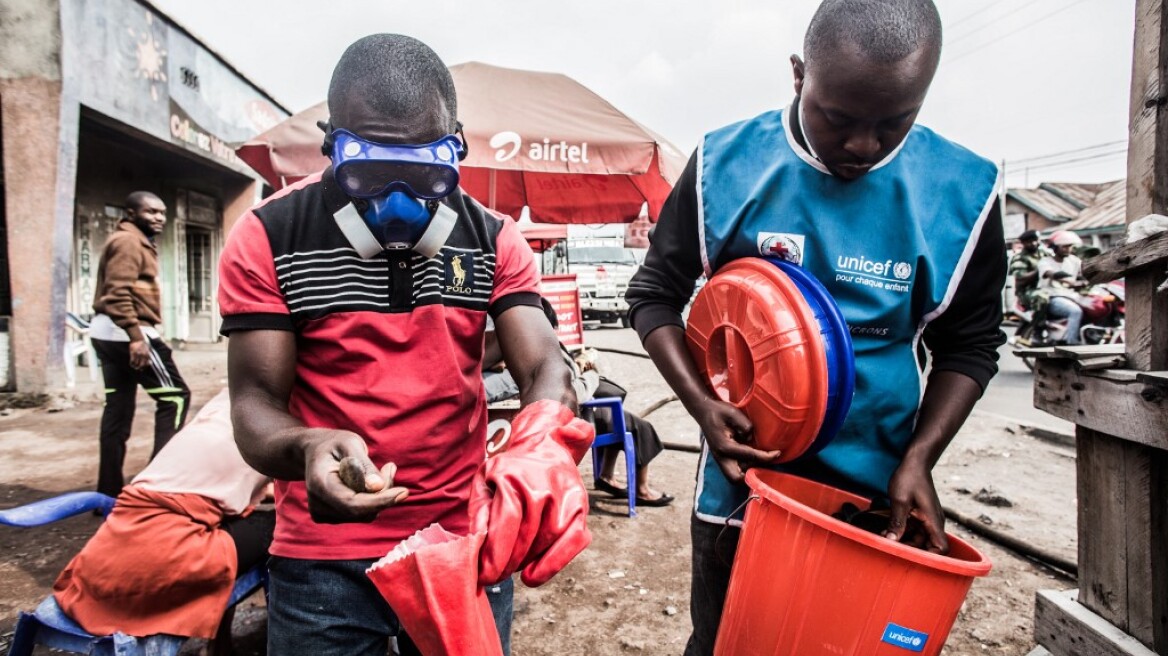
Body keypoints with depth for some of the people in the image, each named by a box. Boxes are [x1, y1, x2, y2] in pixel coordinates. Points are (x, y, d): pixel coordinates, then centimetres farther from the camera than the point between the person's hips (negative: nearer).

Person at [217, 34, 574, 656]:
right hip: (323, 562, -1)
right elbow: (255, 403, -9)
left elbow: (543, 368, -9)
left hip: (467, 547, 2)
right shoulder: (267, 239, -8)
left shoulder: (493, 240, -2)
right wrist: (307, 448, -33)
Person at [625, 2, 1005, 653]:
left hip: (879, 498, 1)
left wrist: (918, 460, -10)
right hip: (742, 480, 0)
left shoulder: (963, 191, -8)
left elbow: (969, 344, 3)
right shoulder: (725, 166, -10)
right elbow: (655, 294, -2)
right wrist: (701, 403, -16)